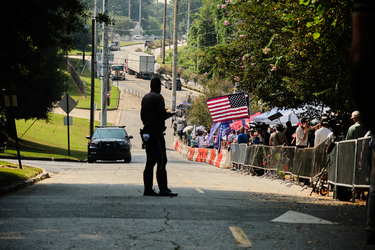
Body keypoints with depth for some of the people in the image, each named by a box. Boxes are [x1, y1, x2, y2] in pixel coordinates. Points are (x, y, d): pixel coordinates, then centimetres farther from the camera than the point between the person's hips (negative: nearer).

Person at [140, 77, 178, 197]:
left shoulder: (145, 98, 16)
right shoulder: (157, 98, -10)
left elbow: (142, 116, 23)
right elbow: (162, 115, -16)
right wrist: (170, 114, 3)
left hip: (147, 132, 9)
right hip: (156, 132, -9)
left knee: (150, 161, 9)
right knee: (161, 160, -9)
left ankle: (148, 189, 6)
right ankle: (163, 189, -13)